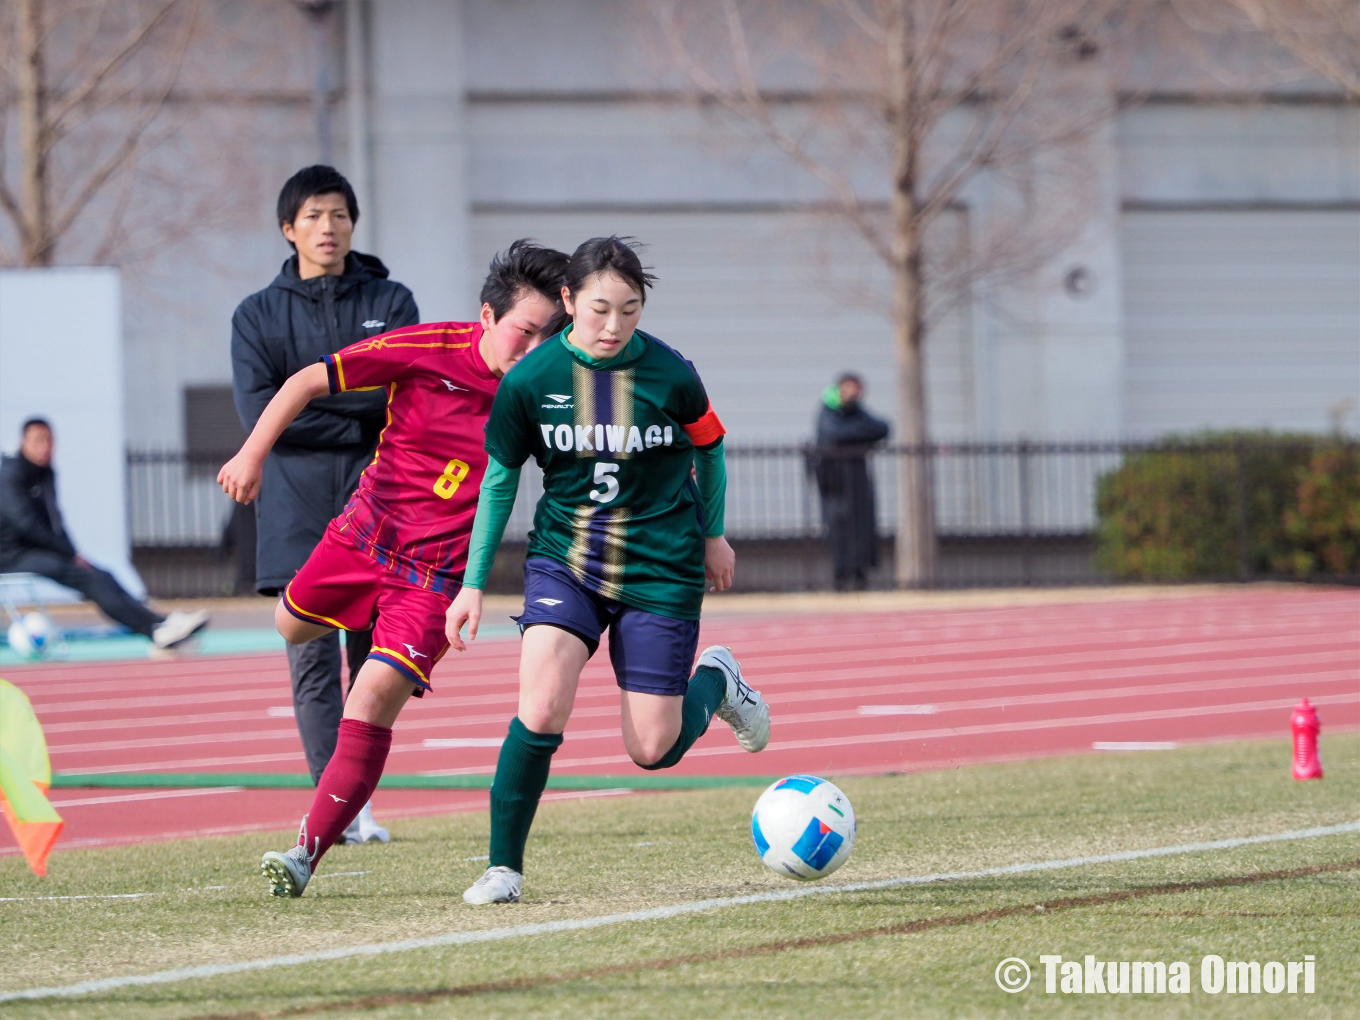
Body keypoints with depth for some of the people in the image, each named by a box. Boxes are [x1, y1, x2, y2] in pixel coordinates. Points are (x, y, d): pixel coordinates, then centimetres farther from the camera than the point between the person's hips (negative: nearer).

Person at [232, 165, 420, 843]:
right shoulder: (259, 315, 8)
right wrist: (356, 421, -10)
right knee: (313, 663, -7)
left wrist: (308, 391, -12)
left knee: (376, 658, 3)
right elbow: (258, 410, -6)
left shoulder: (390, 303, 10)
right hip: (297, 511, -1)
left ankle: (358, 799, 13)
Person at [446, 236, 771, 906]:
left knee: (653, 749, -1)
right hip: (563, 558, 0)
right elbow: (499, 478, 3)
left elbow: (708, 449, 8)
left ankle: (715, 681, 33)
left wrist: (712, 534, 20)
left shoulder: (669, 375, -12)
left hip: (660, 569, 0)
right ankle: (504, 868, -6)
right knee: (541, 710, -21)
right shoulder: (530, 379, -10)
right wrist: (473, 582, 4)